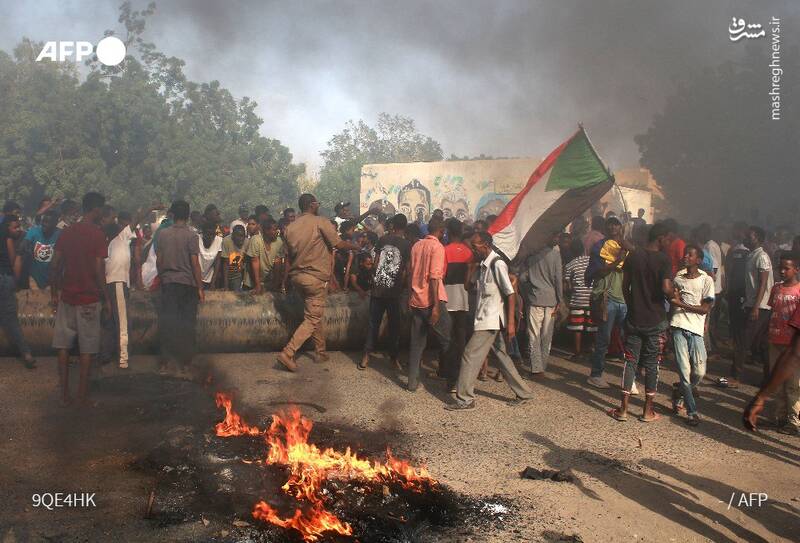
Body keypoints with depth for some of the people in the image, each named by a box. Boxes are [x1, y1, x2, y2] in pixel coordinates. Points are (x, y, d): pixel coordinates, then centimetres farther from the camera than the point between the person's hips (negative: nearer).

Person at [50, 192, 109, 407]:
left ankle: (64, 395, 14)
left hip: (66, 297, 5)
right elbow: (98, 270, -13)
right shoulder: (97, 234, -9)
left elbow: (55, 265, 6)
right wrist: (105, 299, -5)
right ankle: (82, 396, 7)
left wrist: (54, 293, 14)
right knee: (87, 349, 4)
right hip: (89, 299, -5)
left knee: (63, 346, 10)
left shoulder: (67, 232, 6)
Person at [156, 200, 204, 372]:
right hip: (188, 283, -2)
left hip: (168, 283, 3)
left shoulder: (162, 234, 1)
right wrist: (200, 287, -5)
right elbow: (195, 263, -10)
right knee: (187, 323, 7)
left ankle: (164, 361, 9)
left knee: (166, 323, 8)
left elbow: (158, 260, 4)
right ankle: (185, 362, 12)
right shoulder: (191, 235, -8)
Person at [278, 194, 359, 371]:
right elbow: (339, 244, -12)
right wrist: (357, 247, 6)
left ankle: (321, 352, 25)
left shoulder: (290, 227, 8)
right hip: (316, 277, -7)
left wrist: (291, 277, 21)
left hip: (297, 276, 7)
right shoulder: (321, 222, -11)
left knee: (316, 315, 19)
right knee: (312, 320, -2)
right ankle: (288, 353, -11)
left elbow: (289, 255, 12)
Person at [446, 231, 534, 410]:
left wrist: (511, 323, -22)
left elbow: (511, 294, -18)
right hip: (485, 320, 9)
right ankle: (523, 393, 24)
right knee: (502, 356, 14)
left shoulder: (497, 264, -15)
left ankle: (464, 399, 2)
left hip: (491, 320, -9)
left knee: (470, 355, -6)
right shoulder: (484, 265, 12)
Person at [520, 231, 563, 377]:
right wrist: (559, 300, 3)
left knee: (534, 336, 1)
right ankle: (543, 366, 14)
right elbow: (558, 278, -4)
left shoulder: (531, 254, 1)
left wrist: (526, 295, 16)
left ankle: (536, 369, -2)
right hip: (551, 300, 0)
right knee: (547, 336, 10)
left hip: (534, 300, 0)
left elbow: (522, 277, 2)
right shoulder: (555, 253, -3)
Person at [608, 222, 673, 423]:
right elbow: (666, 288, -22)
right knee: (652, 365, 8)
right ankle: (648, 411, 15)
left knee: (630, 362, 9)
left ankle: (623, 409, 10)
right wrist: (673, 293, 0)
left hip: (634, 318, 3)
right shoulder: (664, 259, -11)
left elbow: (625, 286, 6)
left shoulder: (633, 256, 2)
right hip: (655, 321, -3)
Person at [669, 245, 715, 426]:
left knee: (699, 372, -4)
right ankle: (691, 411, 5)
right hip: (678, 326, 1)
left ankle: (679, 391, 26)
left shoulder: (706, 280, 3)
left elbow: (706, 308, -3)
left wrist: (682, 304, -10)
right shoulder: (678, 277, 13)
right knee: (684, 370, -5)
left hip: (696, 329, -1)